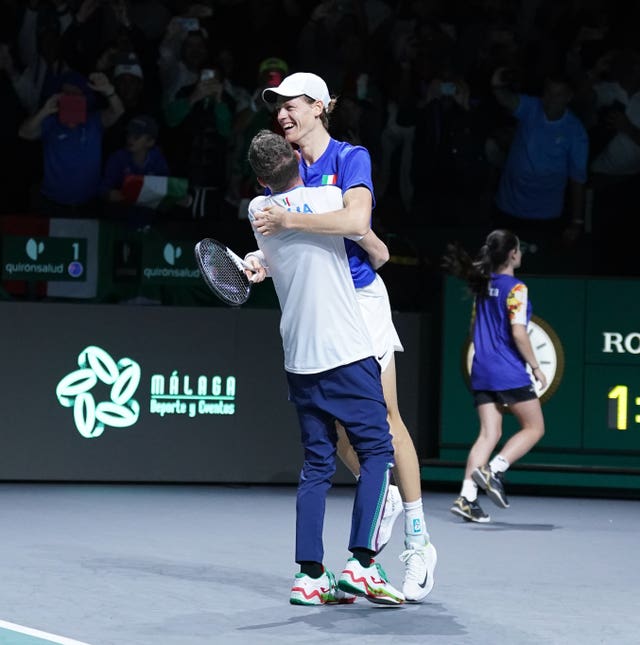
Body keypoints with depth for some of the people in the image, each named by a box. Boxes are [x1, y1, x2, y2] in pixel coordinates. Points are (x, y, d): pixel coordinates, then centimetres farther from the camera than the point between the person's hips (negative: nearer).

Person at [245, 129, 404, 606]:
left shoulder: (258, 210, 6)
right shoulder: (328, 197, -6)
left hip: (298, 360, 5)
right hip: (347, 351, -5)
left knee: (317, 465, 9)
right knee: (376, 450, 0)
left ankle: (310, 575, 2)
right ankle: (362, 564, -11)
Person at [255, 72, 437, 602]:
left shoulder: (351, 158, -8)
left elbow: (357, 220, -25)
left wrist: (288, 220, -28)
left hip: (360, 297, -5)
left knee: (384, 419, -7)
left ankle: (418, 543, -3)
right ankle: (382, 498, 28)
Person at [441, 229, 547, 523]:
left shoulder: (483, 285, 10)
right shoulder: (515, 288, -11)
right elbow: (518, 333, -17)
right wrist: (535, 366, -9)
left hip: (481, 370, 7)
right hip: (510, 373, -7)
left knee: (489, 434, 5)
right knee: (534, 428, 6)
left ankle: (466, 497, -7)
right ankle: (494, 470, -13)